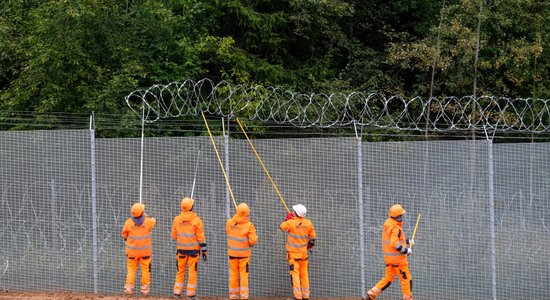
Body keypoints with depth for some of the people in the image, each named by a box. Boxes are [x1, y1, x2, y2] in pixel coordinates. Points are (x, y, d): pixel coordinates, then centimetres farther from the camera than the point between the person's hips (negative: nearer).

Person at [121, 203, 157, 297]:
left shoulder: (128, 223, -14)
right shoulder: (148, 221, -16)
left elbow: (124, 235, 1)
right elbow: (154, 221, 9)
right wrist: (145, 215, 24)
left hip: (132, 250, 1)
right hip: (145, 250, -1)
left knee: (131, 270, 11)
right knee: (145, 270, 11)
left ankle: (128, 288, 6)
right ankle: (145, 290, 13)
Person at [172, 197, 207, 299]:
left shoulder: (177, 219, -3)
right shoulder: (197, 220, -11)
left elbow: (174, 236, 7)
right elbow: (200, 237, -10)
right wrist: (204, 250, -3)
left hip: (181, 249, 2)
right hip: (194, 249, -2)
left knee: (180, 271, 12)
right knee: (192, 271, 4)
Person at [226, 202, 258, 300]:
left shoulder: (229, 223, -7)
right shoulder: (249, 225, -17)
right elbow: (253, 241, -18)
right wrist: (255, 237, 4)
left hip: (232, 252, 3)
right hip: (244, 253, -3)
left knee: (233, 274, 12)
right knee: (244, 274, 5)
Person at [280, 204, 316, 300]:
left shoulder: (291, 222, -17)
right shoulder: (308, 223, -3)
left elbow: (282, 227, 5)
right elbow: (313, 237, 7)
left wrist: (287, 218, 19)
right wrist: (309, 245, 24)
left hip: (293, 253, -5)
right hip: (304, 253, 5)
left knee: (295, 274, -4)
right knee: (304, 274, 13)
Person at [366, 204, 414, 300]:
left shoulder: (388, 223, 9)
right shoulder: (395, 228, -20)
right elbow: (395, 244, -29)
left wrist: (408, 242, 19)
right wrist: (406, 250, -19)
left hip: (389, 257, 9)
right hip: (397, 257, -9)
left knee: (388, 278, 14)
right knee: (406, 279, 3)